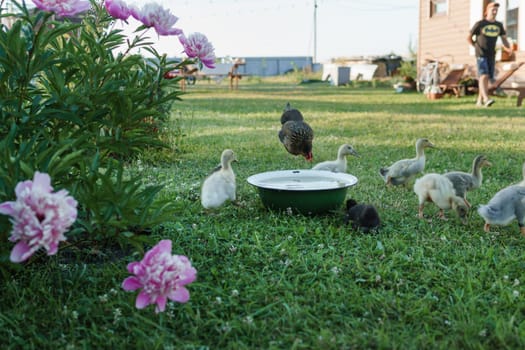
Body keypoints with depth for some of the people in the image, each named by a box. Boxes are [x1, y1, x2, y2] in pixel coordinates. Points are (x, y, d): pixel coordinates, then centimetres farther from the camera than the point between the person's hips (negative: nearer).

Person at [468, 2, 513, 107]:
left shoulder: (499, 25, 8)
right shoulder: (479, 24, -6)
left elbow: (504, 40, 8)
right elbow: (469, 38, 3)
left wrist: (509, 49, -11)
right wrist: (477, 47, -1)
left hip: (491, 56, 5)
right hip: (481, 55, -5)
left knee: (487, 78, 7)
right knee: (484, 76, -20)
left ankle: (479, 100, 19)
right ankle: (486, 99, -33)